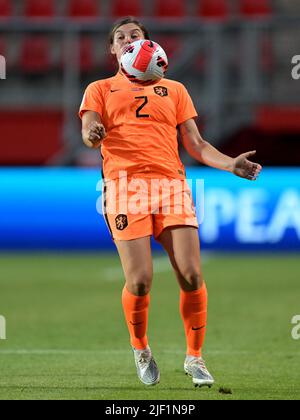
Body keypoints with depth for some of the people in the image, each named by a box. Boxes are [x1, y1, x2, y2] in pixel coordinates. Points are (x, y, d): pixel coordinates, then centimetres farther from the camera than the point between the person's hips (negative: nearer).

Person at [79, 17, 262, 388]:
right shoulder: (100, 89, 18)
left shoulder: (173, 90, 23)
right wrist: (93, 135, -22)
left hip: (171, 182, 2)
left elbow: (195, 144, 20)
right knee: (140, 280, -12)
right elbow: (89, 133, 3)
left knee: (191, 275, -10)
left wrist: (230, 164, 3)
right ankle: (140, 349, 14)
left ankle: (194, 357, 6)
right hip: (125, 185, -2)